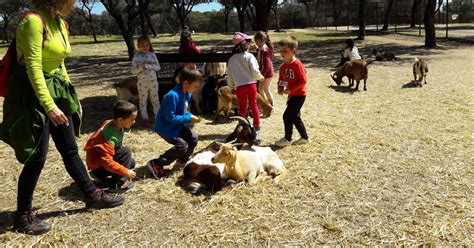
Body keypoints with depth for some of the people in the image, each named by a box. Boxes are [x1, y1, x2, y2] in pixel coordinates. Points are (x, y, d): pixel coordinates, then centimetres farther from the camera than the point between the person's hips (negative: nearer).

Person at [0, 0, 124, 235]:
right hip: (33, 92, -8)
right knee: (37, 157, -1)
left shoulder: (59, 22, 9)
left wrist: (70, 95, 17)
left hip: (55, 90, 9)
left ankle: (92, 195, 27)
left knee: (70, 149, 15)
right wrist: (49, 106, -28)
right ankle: (23, 215, 17)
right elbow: (33, 68, -23)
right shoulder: (34, 21, -18)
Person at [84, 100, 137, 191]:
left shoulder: (111, 123, -9)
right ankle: (118, 183, -13)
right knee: (126, 152, -24)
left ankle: (102, 176, 9)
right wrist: (126, 172, -28)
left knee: (131, 162, 10)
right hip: (98, 164, -9)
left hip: (104, 156, 9)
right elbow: (107, 162, -34)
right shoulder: (110, 137, -35)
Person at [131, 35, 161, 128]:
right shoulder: (136, 57, -7)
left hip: (153, 81, 2)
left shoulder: (152, 55, 0)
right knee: (143, 101, 8)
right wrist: (141, 66, -24)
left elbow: (158, 67, 3)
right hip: (142, 82, -2)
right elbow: (133, 71, -11)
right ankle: (145, 118, 19)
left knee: (155, 100, 10)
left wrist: (151, 65, -16)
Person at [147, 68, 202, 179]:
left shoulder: (187, 94, -1)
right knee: (182, 145, -16)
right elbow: (170, 117, -28)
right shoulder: (173, 96, -31)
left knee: (193, 138, 5)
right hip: (165, 126, -9)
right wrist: (188, 119, -24)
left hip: (177, 124, 9)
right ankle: (156, 164, -8)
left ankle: (183, 159, 28)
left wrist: (190, 116, -8)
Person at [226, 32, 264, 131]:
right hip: (251, 84, -1)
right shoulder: (249, 56, -7)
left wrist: (231, 85, 19)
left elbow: (229, 75, 7)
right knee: (253, 104, 14)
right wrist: (260, 77, 8)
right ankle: (257, 124, 21)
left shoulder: (231, 59, 4)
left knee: (242, 107, 12)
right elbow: (255, 71, -11)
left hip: (240, 86, 1)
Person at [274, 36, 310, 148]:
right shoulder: (283, 66, 4)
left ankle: (287, 139, 9)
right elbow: (281, 79, 15)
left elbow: (303, 80, -21)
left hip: (299, 95, -8)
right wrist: (280, 88, -6)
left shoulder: (297, 64, -19)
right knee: (295, 117, 15)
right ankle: (304, 137, 28)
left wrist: (290, 89, -23)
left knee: (287, 116, -7)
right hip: (291, 95, 8)